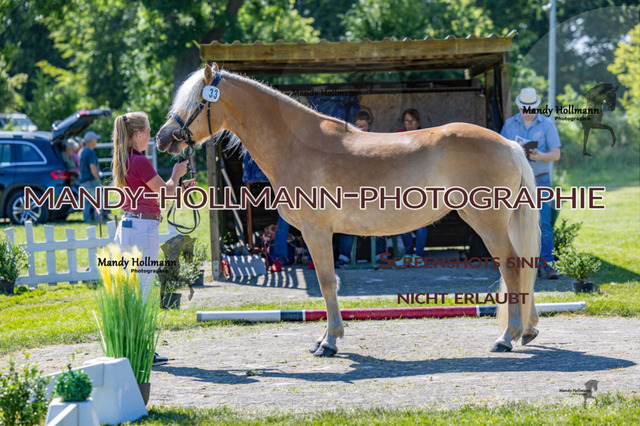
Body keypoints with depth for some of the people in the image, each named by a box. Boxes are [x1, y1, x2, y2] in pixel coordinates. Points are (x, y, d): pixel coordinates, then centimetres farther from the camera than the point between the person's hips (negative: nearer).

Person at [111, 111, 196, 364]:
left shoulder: (124, 162, 13)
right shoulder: (140, 162, -16)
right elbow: (166, 191, -8)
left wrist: (181, 186, 23)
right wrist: (177, 174, 11)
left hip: (127, 225, 10)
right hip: (143, 227, -10)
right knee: (140, 292, -4)